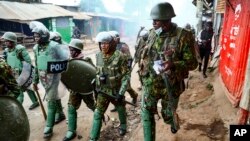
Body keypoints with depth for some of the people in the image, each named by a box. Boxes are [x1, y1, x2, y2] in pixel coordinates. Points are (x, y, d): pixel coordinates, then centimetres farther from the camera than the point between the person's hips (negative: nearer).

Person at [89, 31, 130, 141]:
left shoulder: (119, 56, -20)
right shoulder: (98, 55, -5)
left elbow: (126, 75, -19)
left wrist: (121, 92, -23)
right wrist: (97, 86, 9)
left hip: (116, 90, -3)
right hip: (103, 90, 3)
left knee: (121, 110, 21)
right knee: (97, 114, 1)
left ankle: (123, 126, 51)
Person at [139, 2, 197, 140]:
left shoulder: (183, 36, -16)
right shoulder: (152, 33, 1)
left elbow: (192, 62, -16)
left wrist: (173, 65, -33)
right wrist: (144, 71, 16)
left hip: (170, 85, -3)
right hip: (150, 83, 4)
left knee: (168, 115, 18)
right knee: (147, 113, 6)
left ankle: (175, 124, 55)